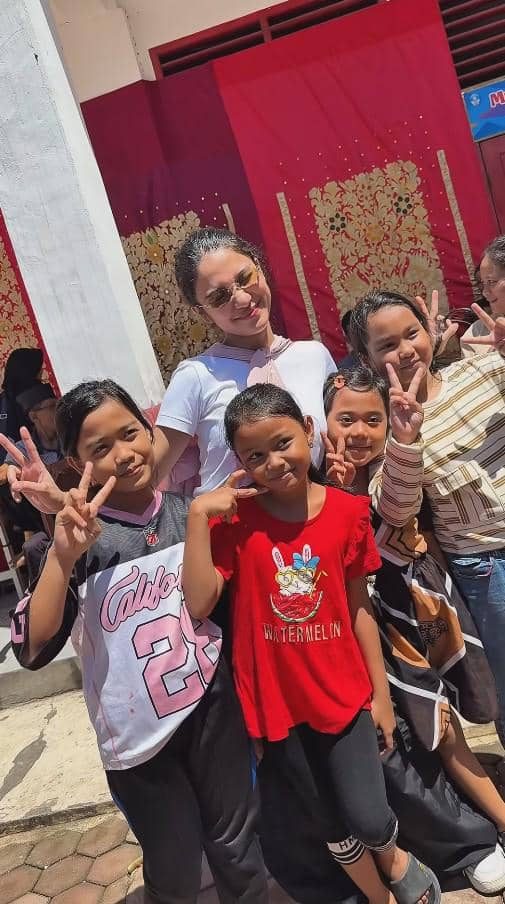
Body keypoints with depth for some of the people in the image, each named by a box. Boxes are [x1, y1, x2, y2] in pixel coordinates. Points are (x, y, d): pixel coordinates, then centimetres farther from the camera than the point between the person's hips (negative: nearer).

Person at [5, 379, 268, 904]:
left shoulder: (189, 513, -4)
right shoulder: (80, 537, -13)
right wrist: (63, 556, -34)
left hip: (212, 708, 2)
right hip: (136, 733, -2)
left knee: (236, 848, 18)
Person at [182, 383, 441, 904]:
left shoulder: (347, 511, -7)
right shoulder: (233, 520, -11)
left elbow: (359, 607, 0)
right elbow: (198, 604, -20)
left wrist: (380, 692, 4)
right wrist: (197, 514, -25)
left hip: (342, 692, 0)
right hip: (273, 699, 0)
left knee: (369, 819, 1)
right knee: (330, 824, 16)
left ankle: (395, 860, 39)